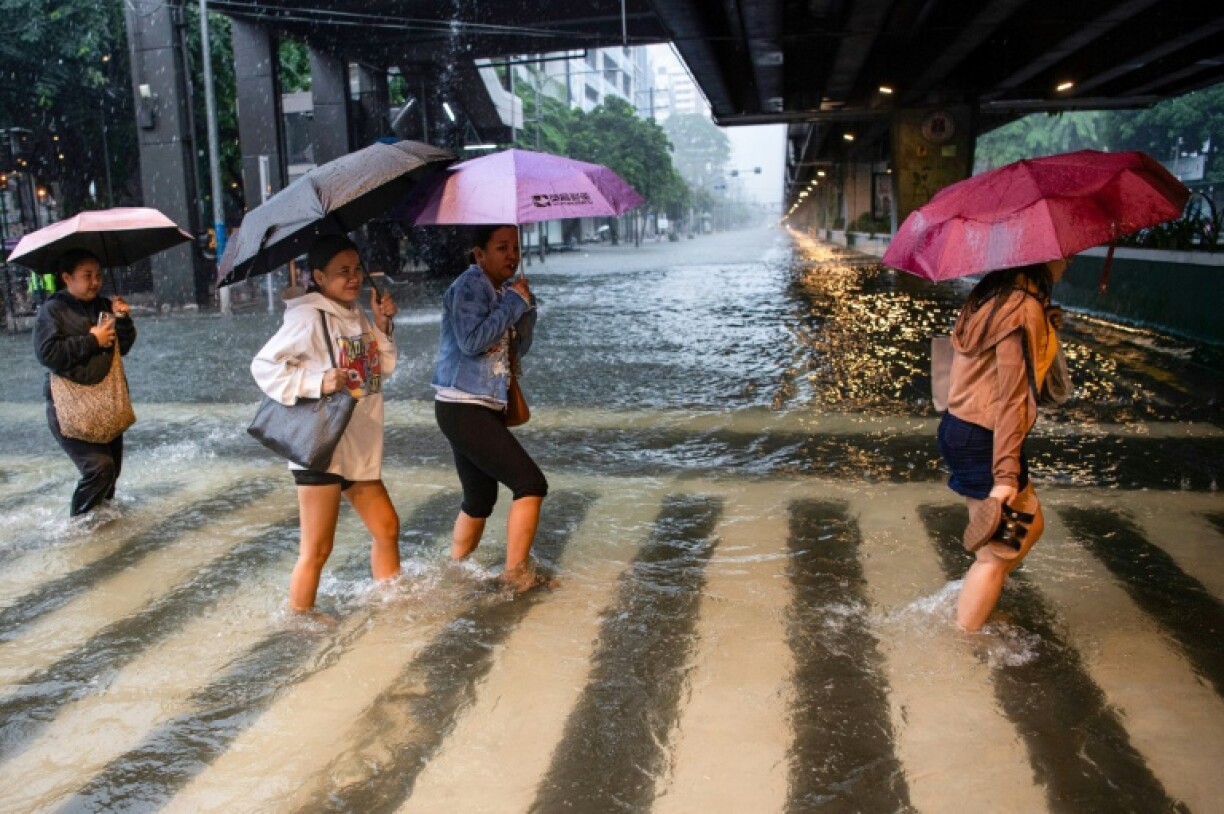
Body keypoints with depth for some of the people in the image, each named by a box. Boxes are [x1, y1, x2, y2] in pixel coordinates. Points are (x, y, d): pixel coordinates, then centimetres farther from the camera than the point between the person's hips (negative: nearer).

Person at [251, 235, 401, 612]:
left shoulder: (357, 316, 10)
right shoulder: (308, 318, -14)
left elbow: (384, 367, 17)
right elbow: (263, 365, -16)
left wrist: (382, 326, 3)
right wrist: (318, 382, -28)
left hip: (360, 447, 9)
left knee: (386, 527, 19)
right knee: (317, 549, -2)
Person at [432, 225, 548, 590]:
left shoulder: (499, 291, 14)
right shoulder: (470, 285, -12)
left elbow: (517, 348, 16)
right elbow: (472, 341, -25)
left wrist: (527, 306, 1)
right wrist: (514, 303, -16)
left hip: (483, 409, 9)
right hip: (464, 409, -9)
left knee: (480, 499, 17)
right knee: (531, 484, -10)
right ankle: (516, 573, -1)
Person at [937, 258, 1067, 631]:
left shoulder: (992, 294, 9)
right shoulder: (1024, 308, -20)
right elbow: (1012, 396, -23)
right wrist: (1006, 476, -23)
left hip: (959, 429, 10)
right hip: (982, 442, -10)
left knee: (1029, 526, 23)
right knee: (998, 553, 6)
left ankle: (970, 603, 32)